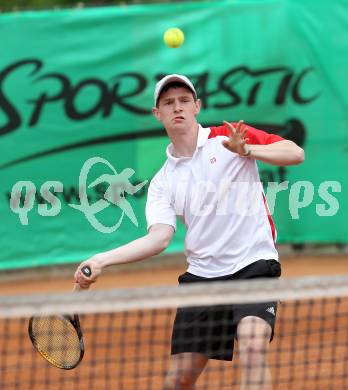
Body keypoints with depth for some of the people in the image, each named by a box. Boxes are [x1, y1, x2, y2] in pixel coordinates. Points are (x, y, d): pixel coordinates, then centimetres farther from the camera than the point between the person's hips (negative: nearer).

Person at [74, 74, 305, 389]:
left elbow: (295, 154, -7)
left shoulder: (228, 138, 1)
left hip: (253, 264, -4)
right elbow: (159, 238, -4)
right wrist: (102, 260, -16)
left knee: (253, 349, -28)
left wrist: (246, 150, -23)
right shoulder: (163, 182, 10)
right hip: (202, 276, 5)